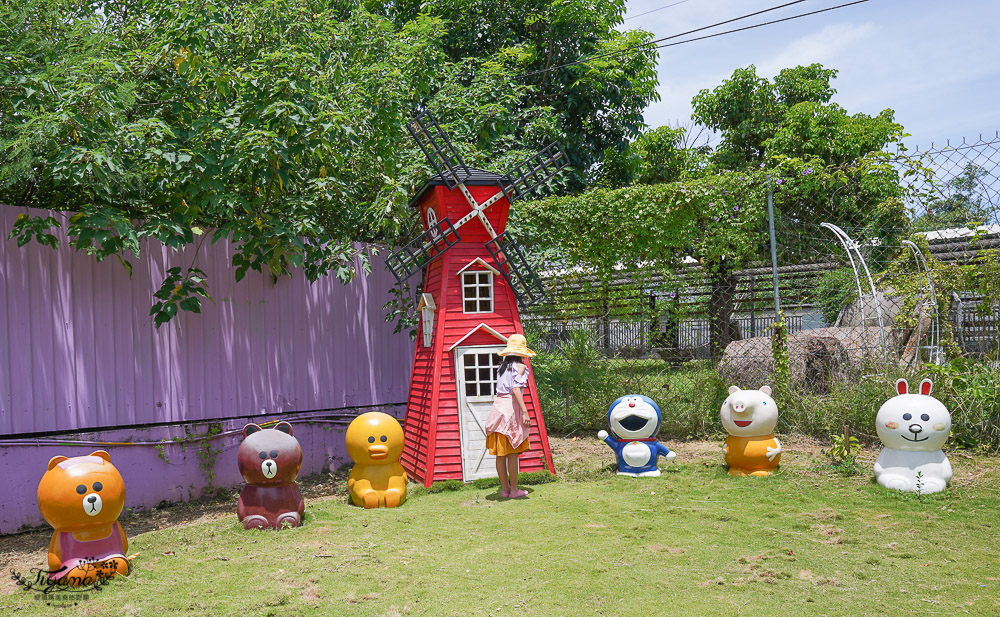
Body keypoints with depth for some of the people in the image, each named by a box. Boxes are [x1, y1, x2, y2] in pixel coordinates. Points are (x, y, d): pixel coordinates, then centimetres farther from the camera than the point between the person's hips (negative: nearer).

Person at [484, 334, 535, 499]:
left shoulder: (502, 366, 16)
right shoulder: (519, 366, -4)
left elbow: (502, 388, 10)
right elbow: (516, 388, -16)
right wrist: (525, 411, -20)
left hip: (498, 405, 7)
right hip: (511, 407, -7)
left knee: (500, 452, 8)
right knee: (512, 452, -1)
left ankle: (505, 488, 16)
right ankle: (514, 490, 4)